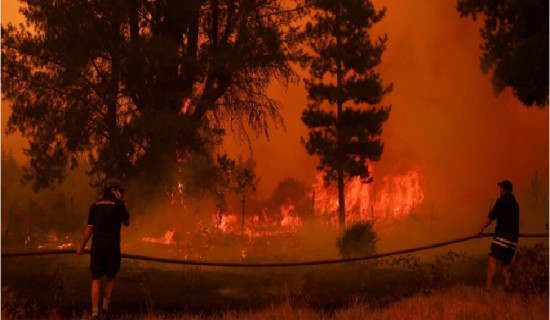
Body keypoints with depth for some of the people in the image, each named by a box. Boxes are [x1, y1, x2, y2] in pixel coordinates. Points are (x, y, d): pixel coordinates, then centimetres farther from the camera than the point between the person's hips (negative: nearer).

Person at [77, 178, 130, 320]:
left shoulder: (95, 205, 7)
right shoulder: (119, 204, -2)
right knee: (110, 278, 18)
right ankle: (105, 307, 12)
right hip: (112, 248, -2)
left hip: (97, 248, 2)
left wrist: (81, 246, 18)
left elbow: (89, 228, 7)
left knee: (96, 280, 3)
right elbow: (127, 222, 12)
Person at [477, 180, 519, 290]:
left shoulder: (502, 200, -1)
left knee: (492, 260, -15)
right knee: (505, 263, 15)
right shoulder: (515, 204, 23)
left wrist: (481, 229, -4)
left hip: (503, 235, -8)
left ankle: (488, 287, -27)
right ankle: (507, 286, -3)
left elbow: (491, 216, -9)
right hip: (513, 238, 8)